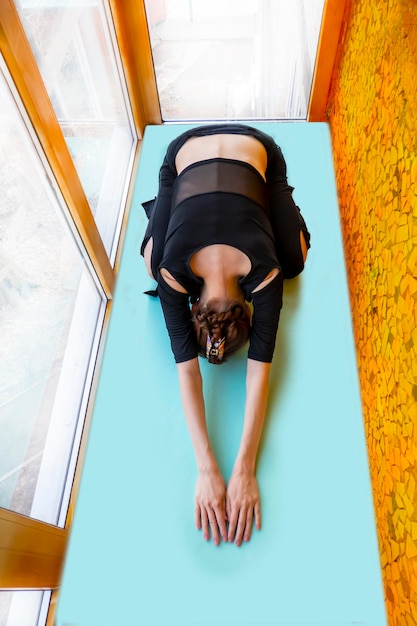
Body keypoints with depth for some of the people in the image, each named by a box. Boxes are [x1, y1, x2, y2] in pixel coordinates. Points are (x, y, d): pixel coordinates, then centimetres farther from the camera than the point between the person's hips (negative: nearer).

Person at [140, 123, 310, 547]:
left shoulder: (264, 269, -36)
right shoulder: (170, 270, -34)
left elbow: (260, 368, -34)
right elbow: (186, 368, -34)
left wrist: (244, 470, -37)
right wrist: (206, 469, -37)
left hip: (256, 150, 0)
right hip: (186, 151, 1)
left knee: (293, 262, -3)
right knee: (153, 261, 0)